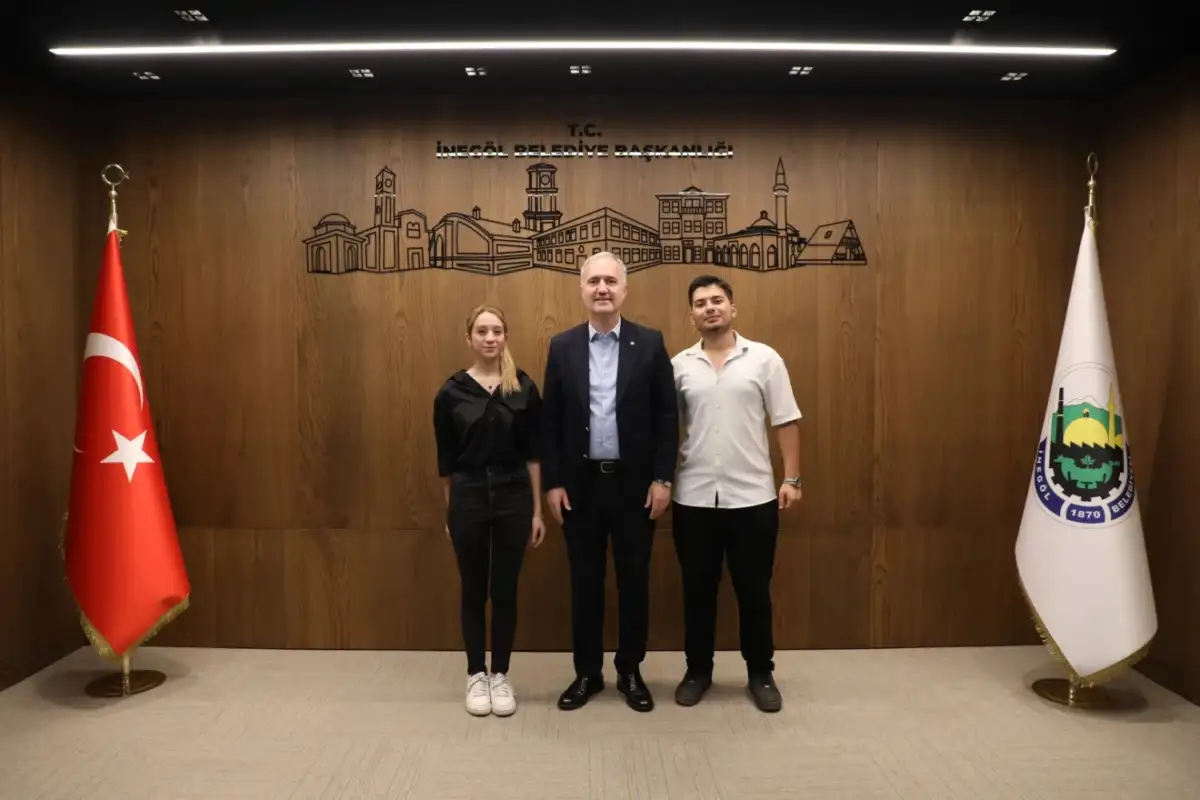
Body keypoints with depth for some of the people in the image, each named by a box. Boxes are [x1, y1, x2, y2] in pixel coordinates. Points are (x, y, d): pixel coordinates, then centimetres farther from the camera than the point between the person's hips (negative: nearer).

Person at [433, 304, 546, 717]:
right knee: (473, 590, 10)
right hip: (468, 498, 0)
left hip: (514, 496, 0)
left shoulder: (524, 388, 0)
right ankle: (475, 675, 25)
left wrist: (537, 510, 0)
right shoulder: (451, 392, -1)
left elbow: (533, 453, 1)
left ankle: (500, 675, 24)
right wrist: (449, 511, 7)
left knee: (505, 590, 9)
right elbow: (446, 459, 4)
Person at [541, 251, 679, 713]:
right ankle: (587, 673, 25)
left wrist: (662, 478, -7)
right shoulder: (562, 347, 3)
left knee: (634, 580, 9)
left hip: (634, 482, -1)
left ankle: (630, 672, 26)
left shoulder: (649, 344, -1)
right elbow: (551, 422, 3)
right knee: (585, 581, 10)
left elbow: (667, 417, -2)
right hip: (581, 483, 1)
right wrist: (552, 483, -2)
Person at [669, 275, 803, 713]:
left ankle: (761, 673, 26)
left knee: (754, 590, 9)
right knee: (697, 589, 11)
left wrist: (792, 478, -5)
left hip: (753, 496, -1)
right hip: (693, 498, 1)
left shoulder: (764, 359, -1)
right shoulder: (679, 365, 4)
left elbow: (786, 422, -1)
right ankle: (697, 670, 27)